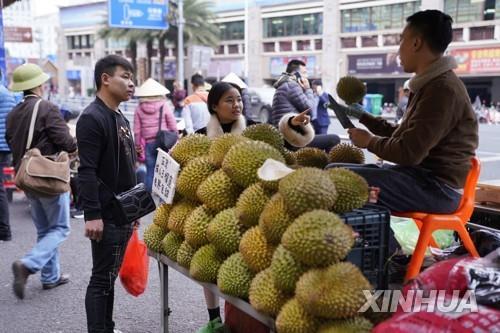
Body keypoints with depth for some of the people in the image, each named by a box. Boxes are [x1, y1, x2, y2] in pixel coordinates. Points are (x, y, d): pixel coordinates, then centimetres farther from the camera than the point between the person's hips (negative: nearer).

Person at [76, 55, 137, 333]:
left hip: (124, 213, 9)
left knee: (111, 275, 15)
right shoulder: (92, 118, -14)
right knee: (102, 278, -2)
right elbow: (87, 172, -21)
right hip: (106, 215, -9)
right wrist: (92, 215, -24)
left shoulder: (121, 119, 15)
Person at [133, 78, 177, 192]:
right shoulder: (164, 106, -3)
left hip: (148, 144, 1)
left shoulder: (139, 109, 1)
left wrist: (138, 146, 10)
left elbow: (137, 131, 2)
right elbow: (173, 127, -1)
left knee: (150, 171, 8)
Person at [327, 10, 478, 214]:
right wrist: (361, 116, 25)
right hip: (422, 175, 10)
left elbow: (408, 153, -22)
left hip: (437, 187, -10)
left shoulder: (442, 89, -19)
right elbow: (402, 134, 22)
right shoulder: (431, 84, 16)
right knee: (336, 170, 7)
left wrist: (369, 141, -5)